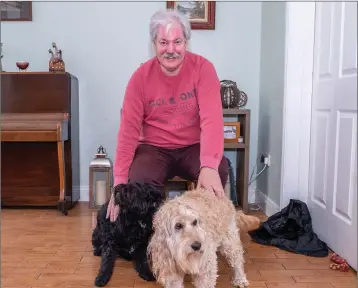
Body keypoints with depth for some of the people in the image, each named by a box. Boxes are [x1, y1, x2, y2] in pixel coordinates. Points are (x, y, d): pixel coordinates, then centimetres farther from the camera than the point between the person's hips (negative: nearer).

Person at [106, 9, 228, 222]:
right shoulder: (141, 77, -8)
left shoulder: (202, 68, -12)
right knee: (139, 181, -29)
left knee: (219, 171, -30)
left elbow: (212, 119, -24)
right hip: (154, 148, 1)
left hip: (193, 147, 0)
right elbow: (129, 130, -9)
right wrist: (120, 181, -18)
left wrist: (209, 166, -42)